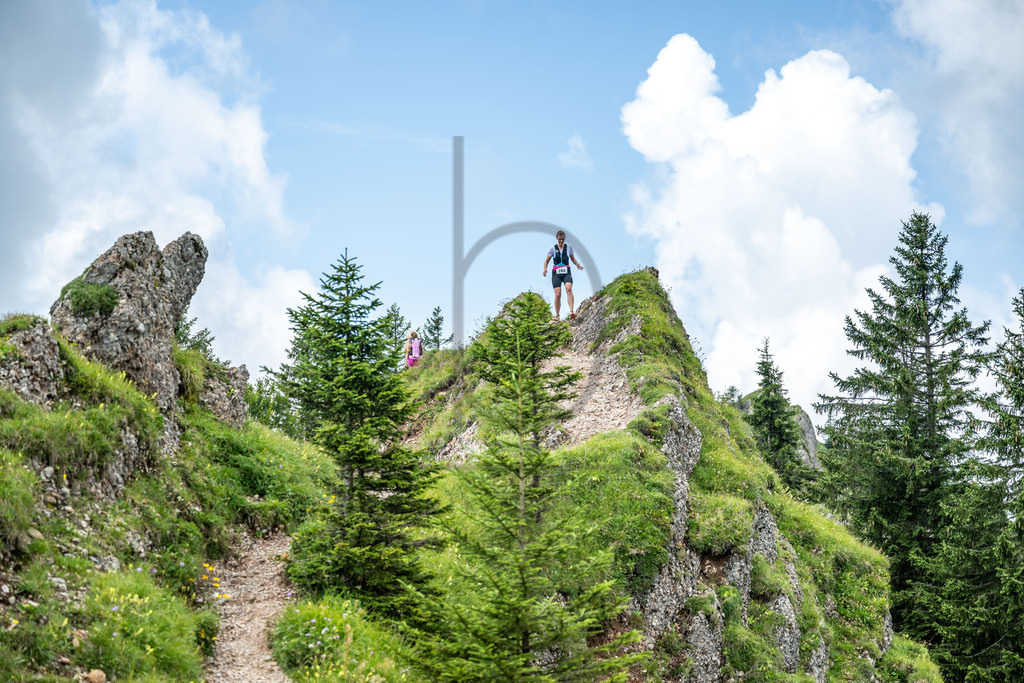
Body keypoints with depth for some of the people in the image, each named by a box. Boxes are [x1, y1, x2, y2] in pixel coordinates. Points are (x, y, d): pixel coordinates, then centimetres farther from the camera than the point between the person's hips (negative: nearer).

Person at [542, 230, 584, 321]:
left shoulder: (569, 248, 9)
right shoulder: (553, 249, 6)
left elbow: (573, 258, 21)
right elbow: (547, 261, 12)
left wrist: (577, 264, 1)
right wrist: (545, 269, -7)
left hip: (566, 272, 0)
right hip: (556, 273, 0)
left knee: (569, 289, -28)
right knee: (557, 294, -9)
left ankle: (571, 311, -39)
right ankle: (556, 315, 5)